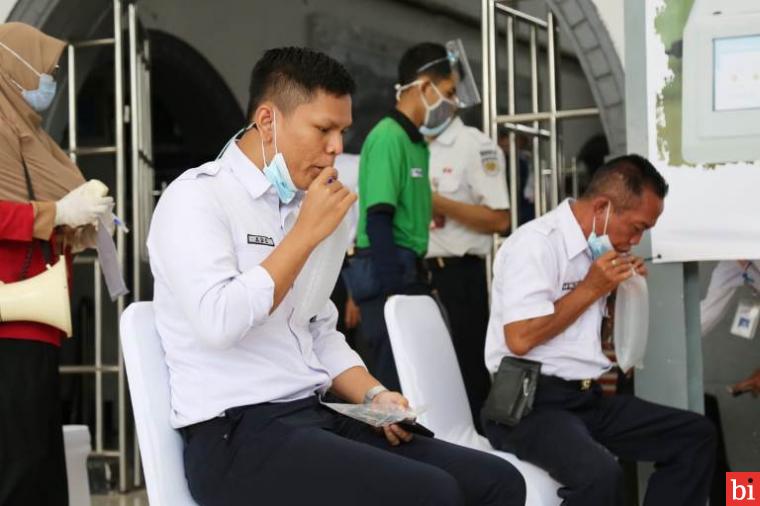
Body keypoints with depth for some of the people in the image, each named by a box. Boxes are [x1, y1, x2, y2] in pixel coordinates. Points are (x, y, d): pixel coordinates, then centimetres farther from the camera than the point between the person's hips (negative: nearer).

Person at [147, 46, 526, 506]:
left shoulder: (300, 205, 16)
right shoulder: (196, 198, -7)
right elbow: (219, 322, -23)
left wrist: (373, 395, 3)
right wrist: (307, 232, -15)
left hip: (318, 418, 8)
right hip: (239, 434, -8)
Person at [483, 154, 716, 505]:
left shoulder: (595, 248, 13)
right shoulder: (534, 244, -14)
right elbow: (521, 339, -24)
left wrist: (622, 289, 8)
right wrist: (592, 288, -15)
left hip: (588, 398, 9)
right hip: (531, 401, -9)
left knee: (696, 434, 1)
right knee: (599, 473, -35)